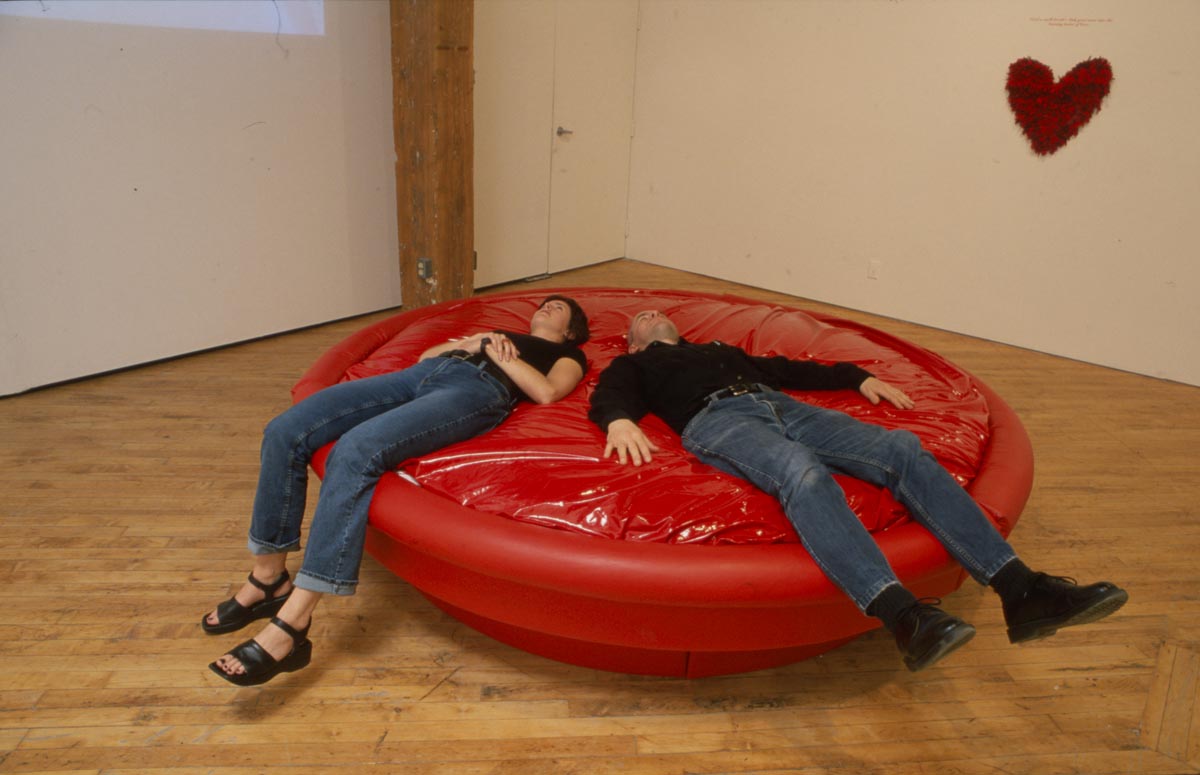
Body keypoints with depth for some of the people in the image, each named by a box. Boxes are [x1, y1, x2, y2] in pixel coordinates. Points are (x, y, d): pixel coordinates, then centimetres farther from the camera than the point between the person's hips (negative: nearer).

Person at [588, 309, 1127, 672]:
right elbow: (607, 396, 7)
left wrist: (858, 378, 25)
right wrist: (619, 421, -19)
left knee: (903, 449, -18)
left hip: (779, 407, 6)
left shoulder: (720, 349, 43)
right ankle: (903, 615, -55)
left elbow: (787, 368, 38)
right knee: (802, 472, -39)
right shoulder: (632, 365, 28)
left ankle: (1020, 591, -28)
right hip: (714, 418, -5)